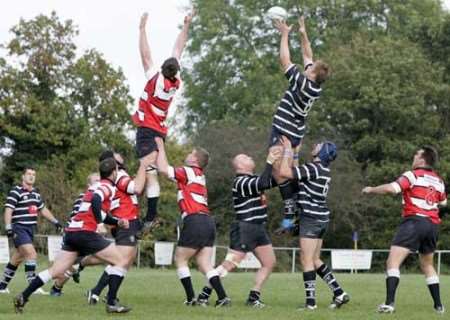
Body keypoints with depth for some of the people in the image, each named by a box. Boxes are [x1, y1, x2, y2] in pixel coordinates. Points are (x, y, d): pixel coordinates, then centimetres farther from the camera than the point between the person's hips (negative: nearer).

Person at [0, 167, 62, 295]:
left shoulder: (36, 193, 14)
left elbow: (43, 210, 26)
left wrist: (55, 221, 26)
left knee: (17, 259, 12)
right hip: (19, 228, -8)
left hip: (30, 230, 8)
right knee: (32, 254, -20)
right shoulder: (16, 192, -9)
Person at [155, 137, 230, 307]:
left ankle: (191, 298, 0)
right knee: (205, 265, 4)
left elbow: (163, 168, -11)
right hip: (207, 222, 8)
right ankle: (222, 297, -8)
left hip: (195, 221, -8)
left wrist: (161, 147, 2)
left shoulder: (190, 172, -4)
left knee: (180, 260, 5)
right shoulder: (198, 175, 23)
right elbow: (167, 170, 34)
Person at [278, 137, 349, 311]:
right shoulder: (323, 170, 11)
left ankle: (311, 302, -4)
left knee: (306, 260, -4)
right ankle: (339, 293, 12)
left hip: (311, 218, -9)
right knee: (315, 260, 15)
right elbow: (295, 173, 27)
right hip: (321, 218, 9)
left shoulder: (313, 168, -17)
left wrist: (287, 150, -13)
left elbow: (284, 172, -23)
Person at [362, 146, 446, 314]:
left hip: (414, 220, -7)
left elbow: (391, 188, -18)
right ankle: (438, 305, 21)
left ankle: (389, 303, -26)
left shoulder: (413, 175, -5)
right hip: (433, 224, 7)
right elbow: (443, 202, 29)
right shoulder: (438, 180, 15)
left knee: (393, 262, -12)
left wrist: (371, 190, -3)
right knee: (428, 265, 24)